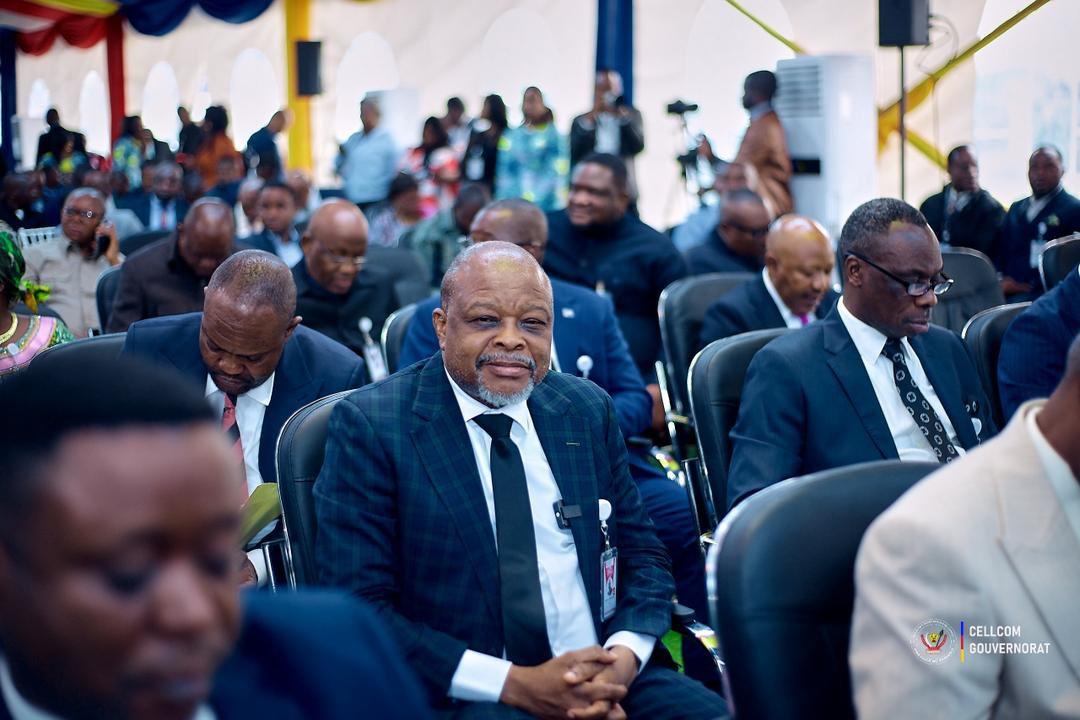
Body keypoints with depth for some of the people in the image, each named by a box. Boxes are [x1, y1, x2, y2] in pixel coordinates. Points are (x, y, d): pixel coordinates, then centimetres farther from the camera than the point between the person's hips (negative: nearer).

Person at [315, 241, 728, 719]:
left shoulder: (588, 409, 9)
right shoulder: (371, 426, -4)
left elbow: (642, 555, 13)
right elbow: (358, 608, -10)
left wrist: (623, 658, -8)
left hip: (607, 679, 4)